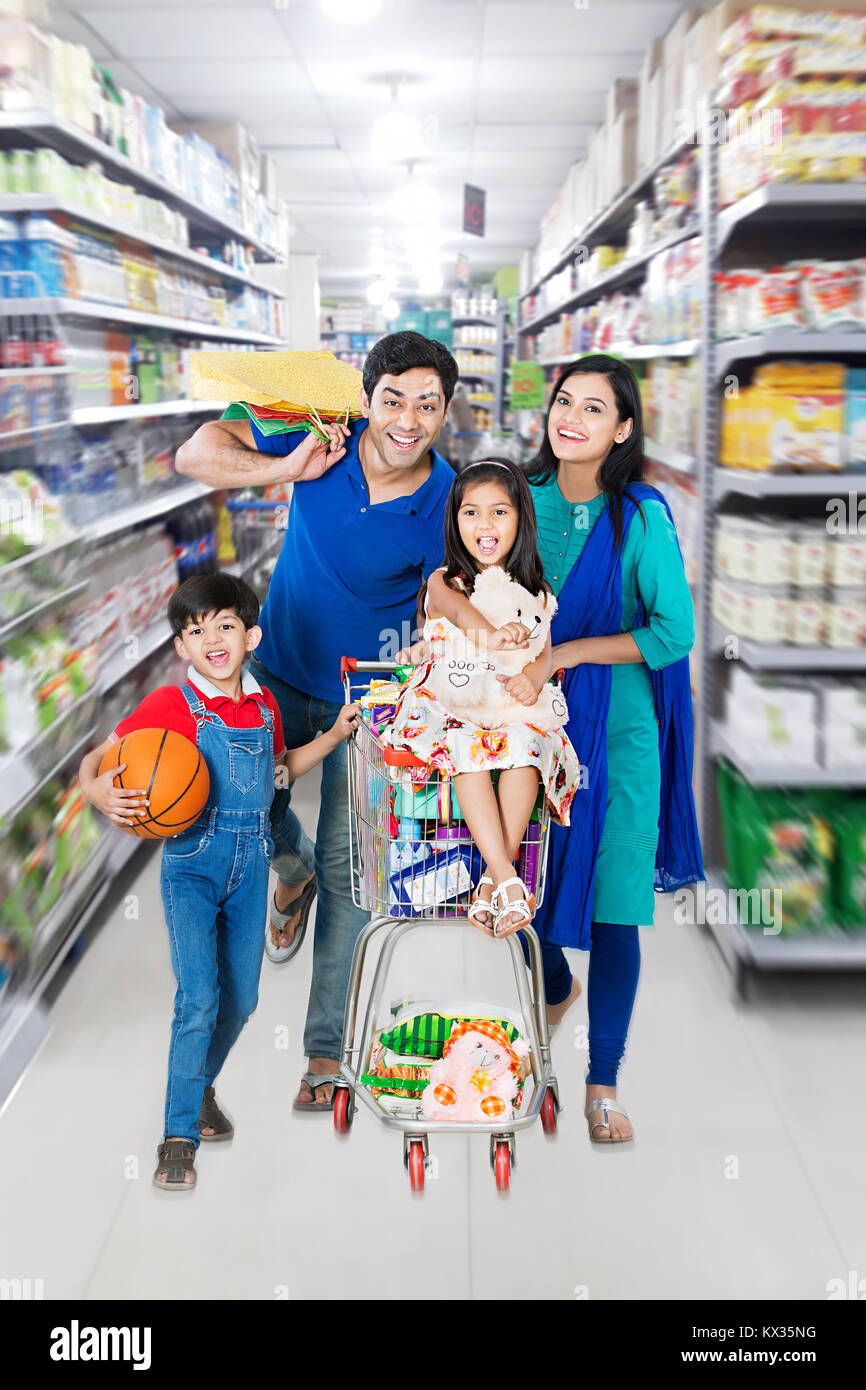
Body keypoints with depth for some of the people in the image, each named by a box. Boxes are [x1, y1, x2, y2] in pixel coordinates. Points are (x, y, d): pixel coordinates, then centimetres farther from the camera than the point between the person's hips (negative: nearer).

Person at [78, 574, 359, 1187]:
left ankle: (201, 1086, 39)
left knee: (241, 998, 12)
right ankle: (179, 1135, 5)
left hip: (251, 860, 5)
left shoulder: (263, 704, 6)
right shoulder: (171, 704, -8)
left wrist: (336, 733, 16)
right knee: (198, 998, -12)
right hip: (192, 860, -4)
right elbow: (95, 759, -6)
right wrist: (103, 797, -27)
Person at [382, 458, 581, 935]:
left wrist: (531, 678, -24)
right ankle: (506, 879, -35)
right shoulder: (443, 582, 0)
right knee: (466, 748, -34)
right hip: (446, 705, -2)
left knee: (529, 743, -31)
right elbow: (458, 607, -26)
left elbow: (544, 652, 3)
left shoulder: (532, 588, 11)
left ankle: (492, 881, -28)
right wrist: (489, 634, -51)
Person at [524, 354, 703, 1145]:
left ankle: (604, 1081, 18)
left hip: (616, 729, -4)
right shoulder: (525, 498, 2)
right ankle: (554, 990, 46)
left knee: (612, 907, -1)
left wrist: (567, 652, -14)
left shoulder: (641, 518, -11)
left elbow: (674, 633, -13)